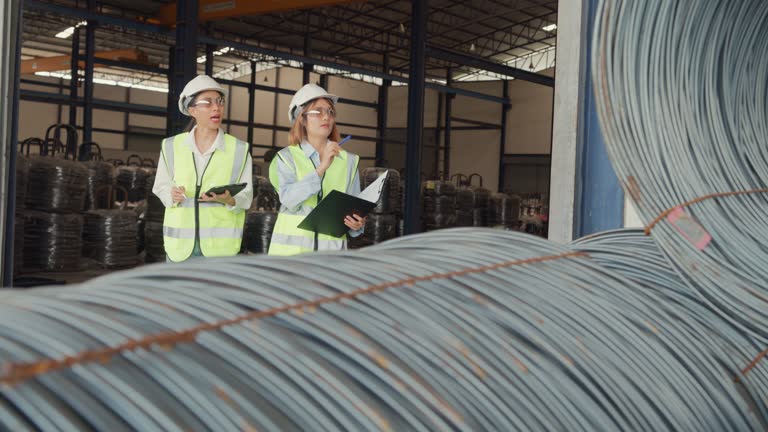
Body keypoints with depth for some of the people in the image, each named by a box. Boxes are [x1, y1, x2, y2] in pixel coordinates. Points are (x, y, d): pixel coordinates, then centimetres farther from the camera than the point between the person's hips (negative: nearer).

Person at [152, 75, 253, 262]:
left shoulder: (239, 149, 2)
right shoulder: (171, 146, 6)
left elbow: (246, 195, 2)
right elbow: (160, 186, 12)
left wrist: (229, 200, -20)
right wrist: (172, 195, -10)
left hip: (221, 245, -1)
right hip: (180, 243, 2)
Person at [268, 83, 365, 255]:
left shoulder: (348, 161, 11)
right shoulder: (287, 157, 5)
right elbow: (289, 199, -11)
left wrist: (357, 223, -13)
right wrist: (322, 167, -19)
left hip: (332, 247, 2)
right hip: (292, 247, -1)